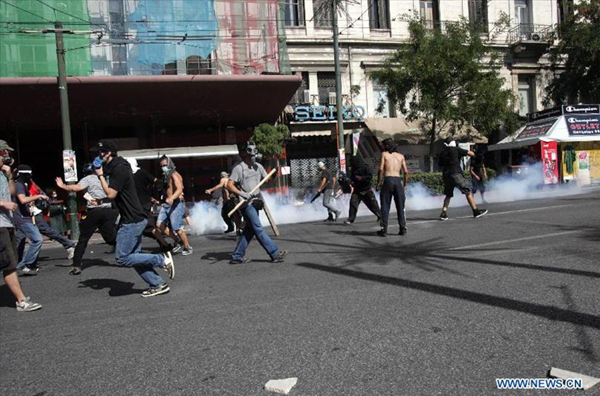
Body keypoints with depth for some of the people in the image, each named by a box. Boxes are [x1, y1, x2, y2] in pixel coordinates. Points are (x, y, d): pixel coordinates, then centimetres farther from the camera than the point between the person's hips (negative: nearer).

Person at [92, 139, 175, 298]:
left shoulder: (119, 168, -16)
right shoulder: (115, 167, 15)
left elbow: (111, 194, -18)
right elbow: (114, 194, 21)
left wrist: (100, 175, -9)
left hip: (132, 221, -10)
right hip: (132, 220, 10)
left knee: (122, 258, -7)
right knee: (133, 257, 11)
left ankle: (162, 260, -3)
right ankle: (158, 285, 14)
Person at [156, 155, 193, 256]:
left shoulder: (174, 175, -12)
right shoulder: (165, 176, 15)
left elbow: (179, 189, -27)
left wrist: (171, 198, -43)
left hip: (176, 204, -8)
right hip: (166, 204, 8)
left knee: (177, 228, -9)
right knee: (159, 224, -3)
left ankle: (188, 247, 7)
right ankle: (177, 240, 11)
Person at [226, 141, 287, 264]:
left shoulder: (258, 166, 11)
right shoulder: (239, 168, -9)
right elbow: (229, 185, -14)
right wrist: (241, 193, -26)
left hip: (255, 202, 8)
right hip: (246, 203, -8)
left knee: (249, 230, 10)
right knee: (258, 229, -7)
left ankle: (237, 256, 18)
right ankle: (275, 253, -7)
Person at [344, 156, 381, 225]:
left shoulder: (365, 168, -9)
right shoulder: (354, 169, 9)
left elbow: (370, 176, -16)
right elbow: (352, 178, 15)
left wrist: (361, 178, -24)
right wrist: (351, 183, -6)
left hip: (366, 190, -4)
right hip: (357, 190, 4)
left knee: (373, 204, 4)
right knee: (353, 203, -10)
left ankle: (380, 216, 22)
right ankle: (350, 219, -6)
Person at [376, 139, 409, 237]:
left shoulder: (384, 154, 5)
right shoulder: (401, 156, 14)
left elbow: (381, 169, -6)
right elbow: (406, 171, 6)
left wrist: (379, 183, -1)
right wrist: (405, 185, 14)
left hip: (388, 180, -3)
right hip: (398, 180, 3)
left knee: (385, 206, 2)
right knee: (400, 206, 10)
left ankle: (384, 229, 1)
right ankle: (403, 228, 9)